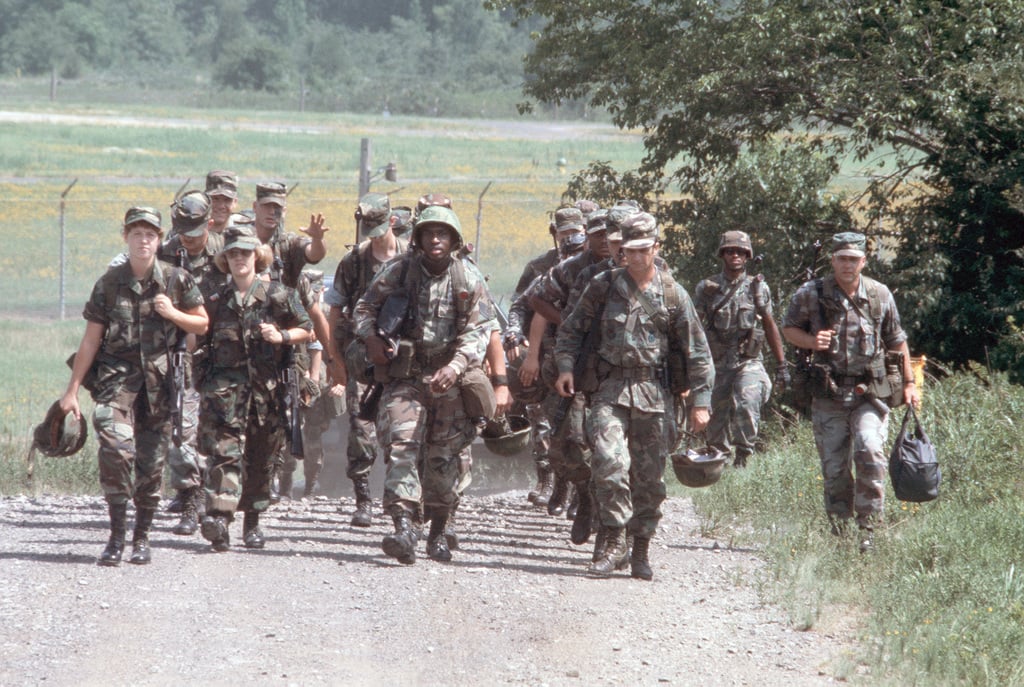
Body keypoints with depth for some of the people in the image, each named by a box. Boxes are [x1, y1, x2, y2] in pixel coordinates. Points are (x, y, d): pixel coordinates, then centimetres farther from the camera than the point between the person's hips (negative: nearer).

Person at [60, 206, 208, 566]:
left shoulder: (176, 280, 4)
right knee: (115, 447, -20)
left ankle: (142, 537, 19)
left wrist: (173, 314, -8)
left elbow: (202, 324, 11)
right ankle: (117, 534, -11)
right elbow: (91, 339, 5)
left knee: (151, 462, 3)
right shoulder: (109, 284, 3)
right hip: (117, 375, -1)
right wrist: (72, 390, 2)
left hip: (160, 380, 1)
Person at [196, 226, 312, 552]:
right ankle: (219, 517, -26)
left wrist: (282, 336, -8)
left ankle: (253, 521, 21)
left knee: (261, 457, 8)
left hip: (266, 387, 0)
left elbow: (306, 329, 9)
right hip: (224, 385, 0)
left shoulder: (278, 295, 3)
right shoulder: (217, 300, 9)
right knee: (224, 451, -14)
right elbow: (199, 338, 19)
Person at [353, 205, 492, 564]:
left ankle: (438, 533, 20)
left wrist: (456, 366, -18)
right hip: (405, 375, -1)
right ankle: (403, 530, -26)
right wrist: (371, 339, -9)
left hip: (449, 378, 1)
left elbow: (478, 331, -3)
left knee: (443, 455, 6)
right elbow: (364, 308, 11)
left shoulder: (468, 281, 2)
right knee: (401, 446, -17)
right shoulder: (398, 272, 1)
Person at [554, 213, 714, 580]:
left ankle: (640, 551, 17)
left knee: (649, 476, 4)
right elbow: (571, 328, 12)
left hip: (655, 395, 1)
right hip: (610, 388, -1)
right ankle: (613, 543, -13)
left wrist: (700, 401, 2)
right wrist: (566, 366, -4)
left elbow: (698, 352, 7)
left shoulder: (673, 296, 5)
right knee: (609, 461, -20)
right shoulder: (604, 286, 5)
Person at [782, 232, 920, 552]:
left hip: (869, 393, 0)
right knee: (834, 466, 2)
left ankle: (868, 528, -14)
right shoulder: (810, 294, 0)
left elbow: (896, 342, 15)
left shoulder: (879, 295, 5)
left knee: (869, 451, -20)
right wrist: (812, 341, -11)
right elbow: (789, 329, 11)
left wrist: (909, 383, 15)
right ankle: (839, 530, 15)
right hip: (828, 395, 0)